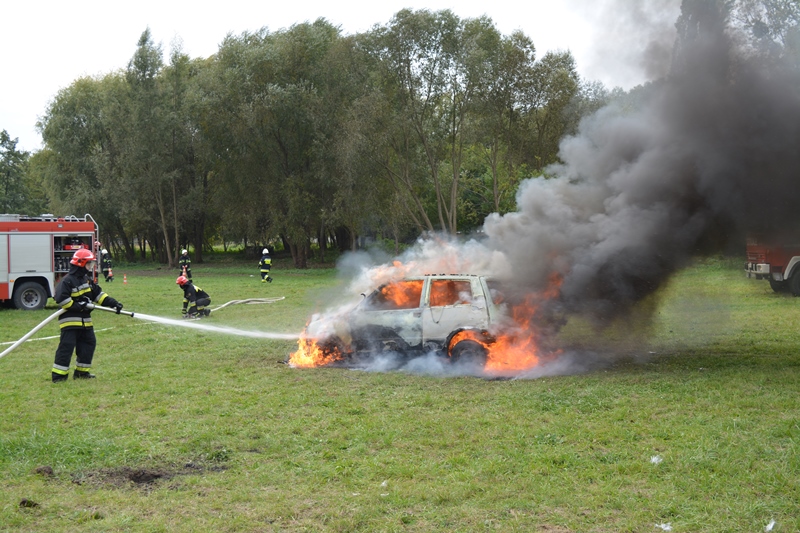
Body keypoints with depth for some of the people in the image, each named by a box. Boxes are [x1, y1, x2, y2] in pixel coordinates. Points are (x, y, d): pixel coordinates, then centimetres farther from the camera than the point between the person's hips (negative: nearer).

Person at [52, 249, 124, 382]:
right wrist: (78, 306, -22)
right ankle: (58, 374, -6)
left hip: (85, 320, 9)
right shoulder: (67, 281, -14)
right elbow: (61, 298, -22)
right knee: (67, 346, -10)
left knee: (89, 343, 10)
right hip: (69, 320, -9)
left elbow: (98, 294, 14)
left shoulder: (87, 279, 13)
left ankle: (82, 371, 21)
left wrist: (113, 303, 2)